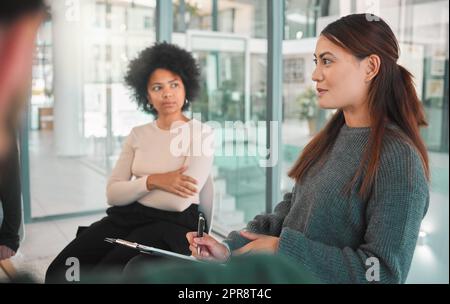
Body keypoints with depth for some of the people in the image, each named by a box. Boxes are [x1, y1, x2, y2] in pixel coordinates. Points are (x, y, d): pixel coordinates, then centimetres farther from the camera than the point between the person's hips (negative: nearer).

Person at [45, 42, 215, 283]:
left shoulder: (202, 134, -3)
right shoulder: (137, 134, 13)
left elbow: (179, 201, -16)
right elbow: (113, 194, 3)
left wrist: (133, 189, -2)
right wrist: (153, 181, -14)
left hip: (173, 224, -4)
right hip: (126, 217, 5)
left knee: (103, 274, -27)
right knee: (60, 271, -18)